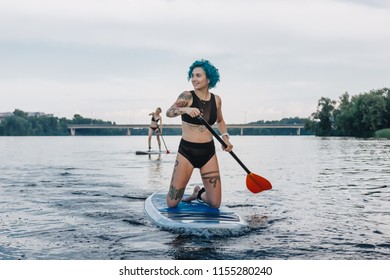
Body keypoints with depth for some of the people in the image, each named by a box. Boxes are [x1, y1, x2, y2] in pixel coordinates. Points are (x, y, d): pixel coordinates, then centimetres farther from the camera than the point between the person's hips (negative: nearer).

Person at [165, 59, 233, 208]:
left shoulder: (216, 100, 5)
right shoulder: (187, 96, -8)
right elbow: (169, 112, -25)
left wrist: (225, 137, 7)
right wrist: (185, 109, -45)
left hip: (208, 152, 3)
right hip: (186, 151, -3)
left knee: (215, 203, 0)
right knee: (172, 203, -4)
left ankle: (199, 193, 34)